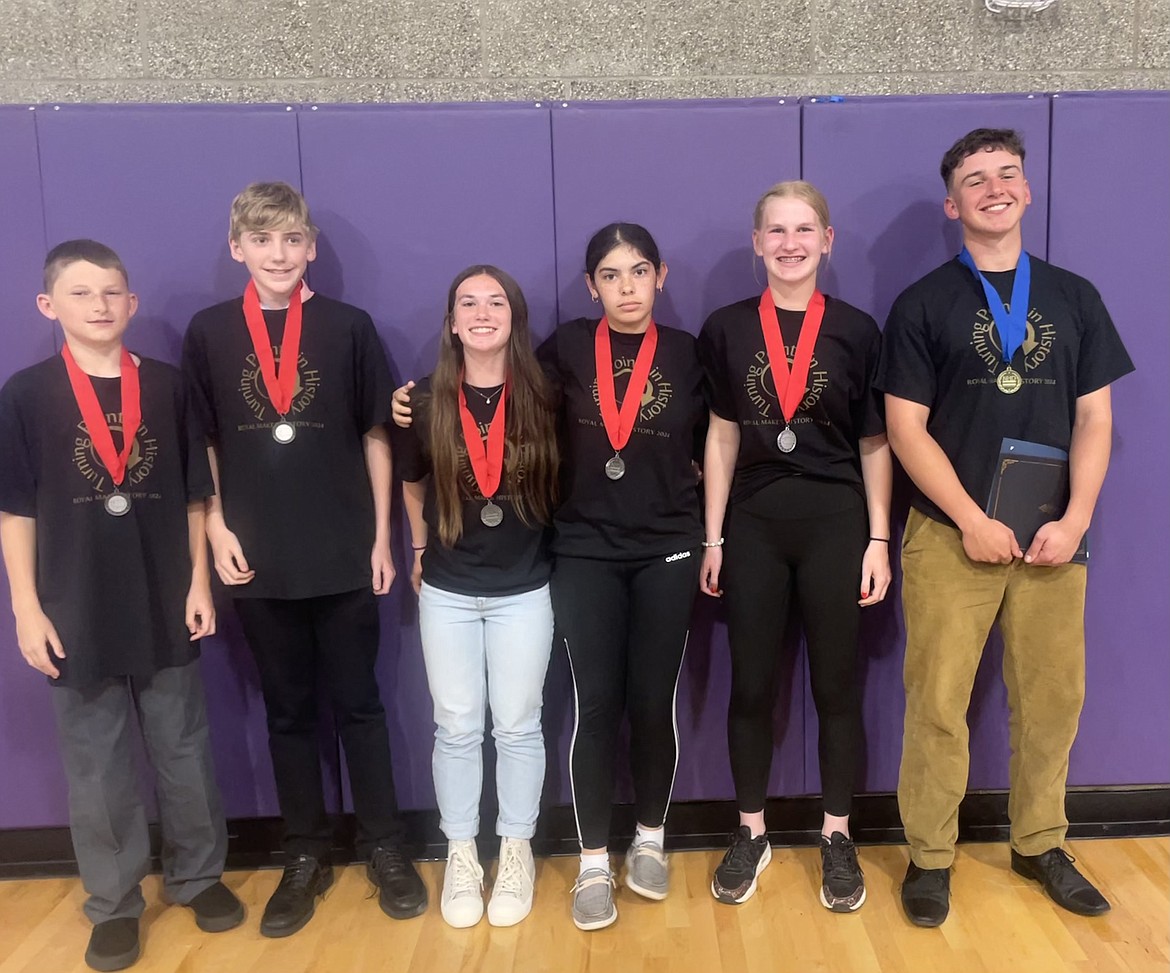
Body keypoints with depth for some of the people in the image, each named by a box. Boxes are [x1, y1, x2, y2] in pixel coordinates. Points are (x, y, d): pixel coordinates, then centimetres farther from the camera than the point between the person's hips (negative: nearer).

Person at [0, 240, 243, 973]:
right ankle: (114, 903, 26)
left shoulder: (167, 386, 1)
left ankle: (197, 875, 31)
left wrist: (199, 583, 0)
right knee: (96, 767, 10)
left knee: (185, 751, 12)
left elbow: (194, 495, 4)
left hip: (164, 603, 1)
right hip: (78, 611, -1)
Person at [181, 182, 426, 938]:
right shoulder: (208, 332, 2)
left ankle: (385, 847, 23)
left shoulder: (350, 327, -1)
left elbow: (376, 436, 2)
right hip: (258, 560, 1)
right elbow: (202, 444, 7)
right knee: (288, 711, 12)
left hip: (345, 554, -1)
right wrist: (218, 528, -3)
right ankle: (306, 855, 26)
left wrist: (382, 537, 0)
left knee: (359, 704, 9)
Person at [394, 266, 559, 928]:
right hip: (447, 591, 1)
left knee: (517, 726, 8)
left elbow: (563, 482, 6)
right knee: (457, 728, 9)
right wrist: (421, 547, 12)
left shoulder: (542, 400, -6)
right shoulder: (427, 402, -3)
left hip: (525, 589, -1)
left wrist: (556, 548, 5)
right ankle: (462, 856, 24)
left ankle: (517, 852, 25)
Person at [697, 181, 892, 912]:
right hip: (754, 524, 1)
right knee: (752, 686, 9)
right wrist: (713, 537, 3)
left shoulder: (857, 331, 0)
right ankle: (752, 833, 27)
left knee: (837, 684, 9)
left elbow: (875, 445, 3)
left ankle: (837, 837, 26)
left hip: (836, 523, 0)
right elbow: (722, 437, 5)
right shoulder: (727, 329, 2)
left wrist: (879, 539, -2)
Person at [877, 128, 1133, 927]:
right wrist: (972, 521, -12)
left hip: (1051, 536, 3)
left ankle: (1040, 844, 29)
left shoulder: (1074, 297, 10)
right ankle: (931, 856, 16)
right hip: (951, 535, -3)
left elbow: (1094, 419, 7)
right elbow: (906, 429, -4)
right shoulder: (922, 305, 1)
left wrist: (1075, 520, -6)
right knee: (938, 703, 1)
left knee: (1053, 697, 10)